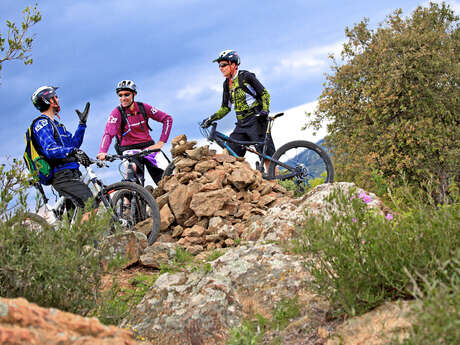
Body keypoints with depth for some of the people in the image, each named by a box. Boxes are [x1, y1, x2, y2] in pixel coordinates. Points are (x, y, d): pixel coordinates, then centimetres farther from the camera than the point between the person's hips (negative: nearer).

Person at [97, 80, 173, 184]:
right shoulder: (117, 113, -11)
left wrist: (161, 142, -7)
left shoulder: (143, 107, -4)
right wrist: (102, 153, -43)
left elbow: (167, 119, 1)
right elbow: (108, 134, -25)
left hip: (148, 147, 2)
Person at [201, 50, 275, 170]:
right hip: (241, 126, 7)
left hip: (256, 121, -7)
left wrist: (264, 110, -19)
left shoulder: (246, 76, -4)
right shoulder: (227, 84, 14)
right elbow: (225, 108, 20)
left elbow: (265, 94, -3)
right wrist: (211, 119, 9)